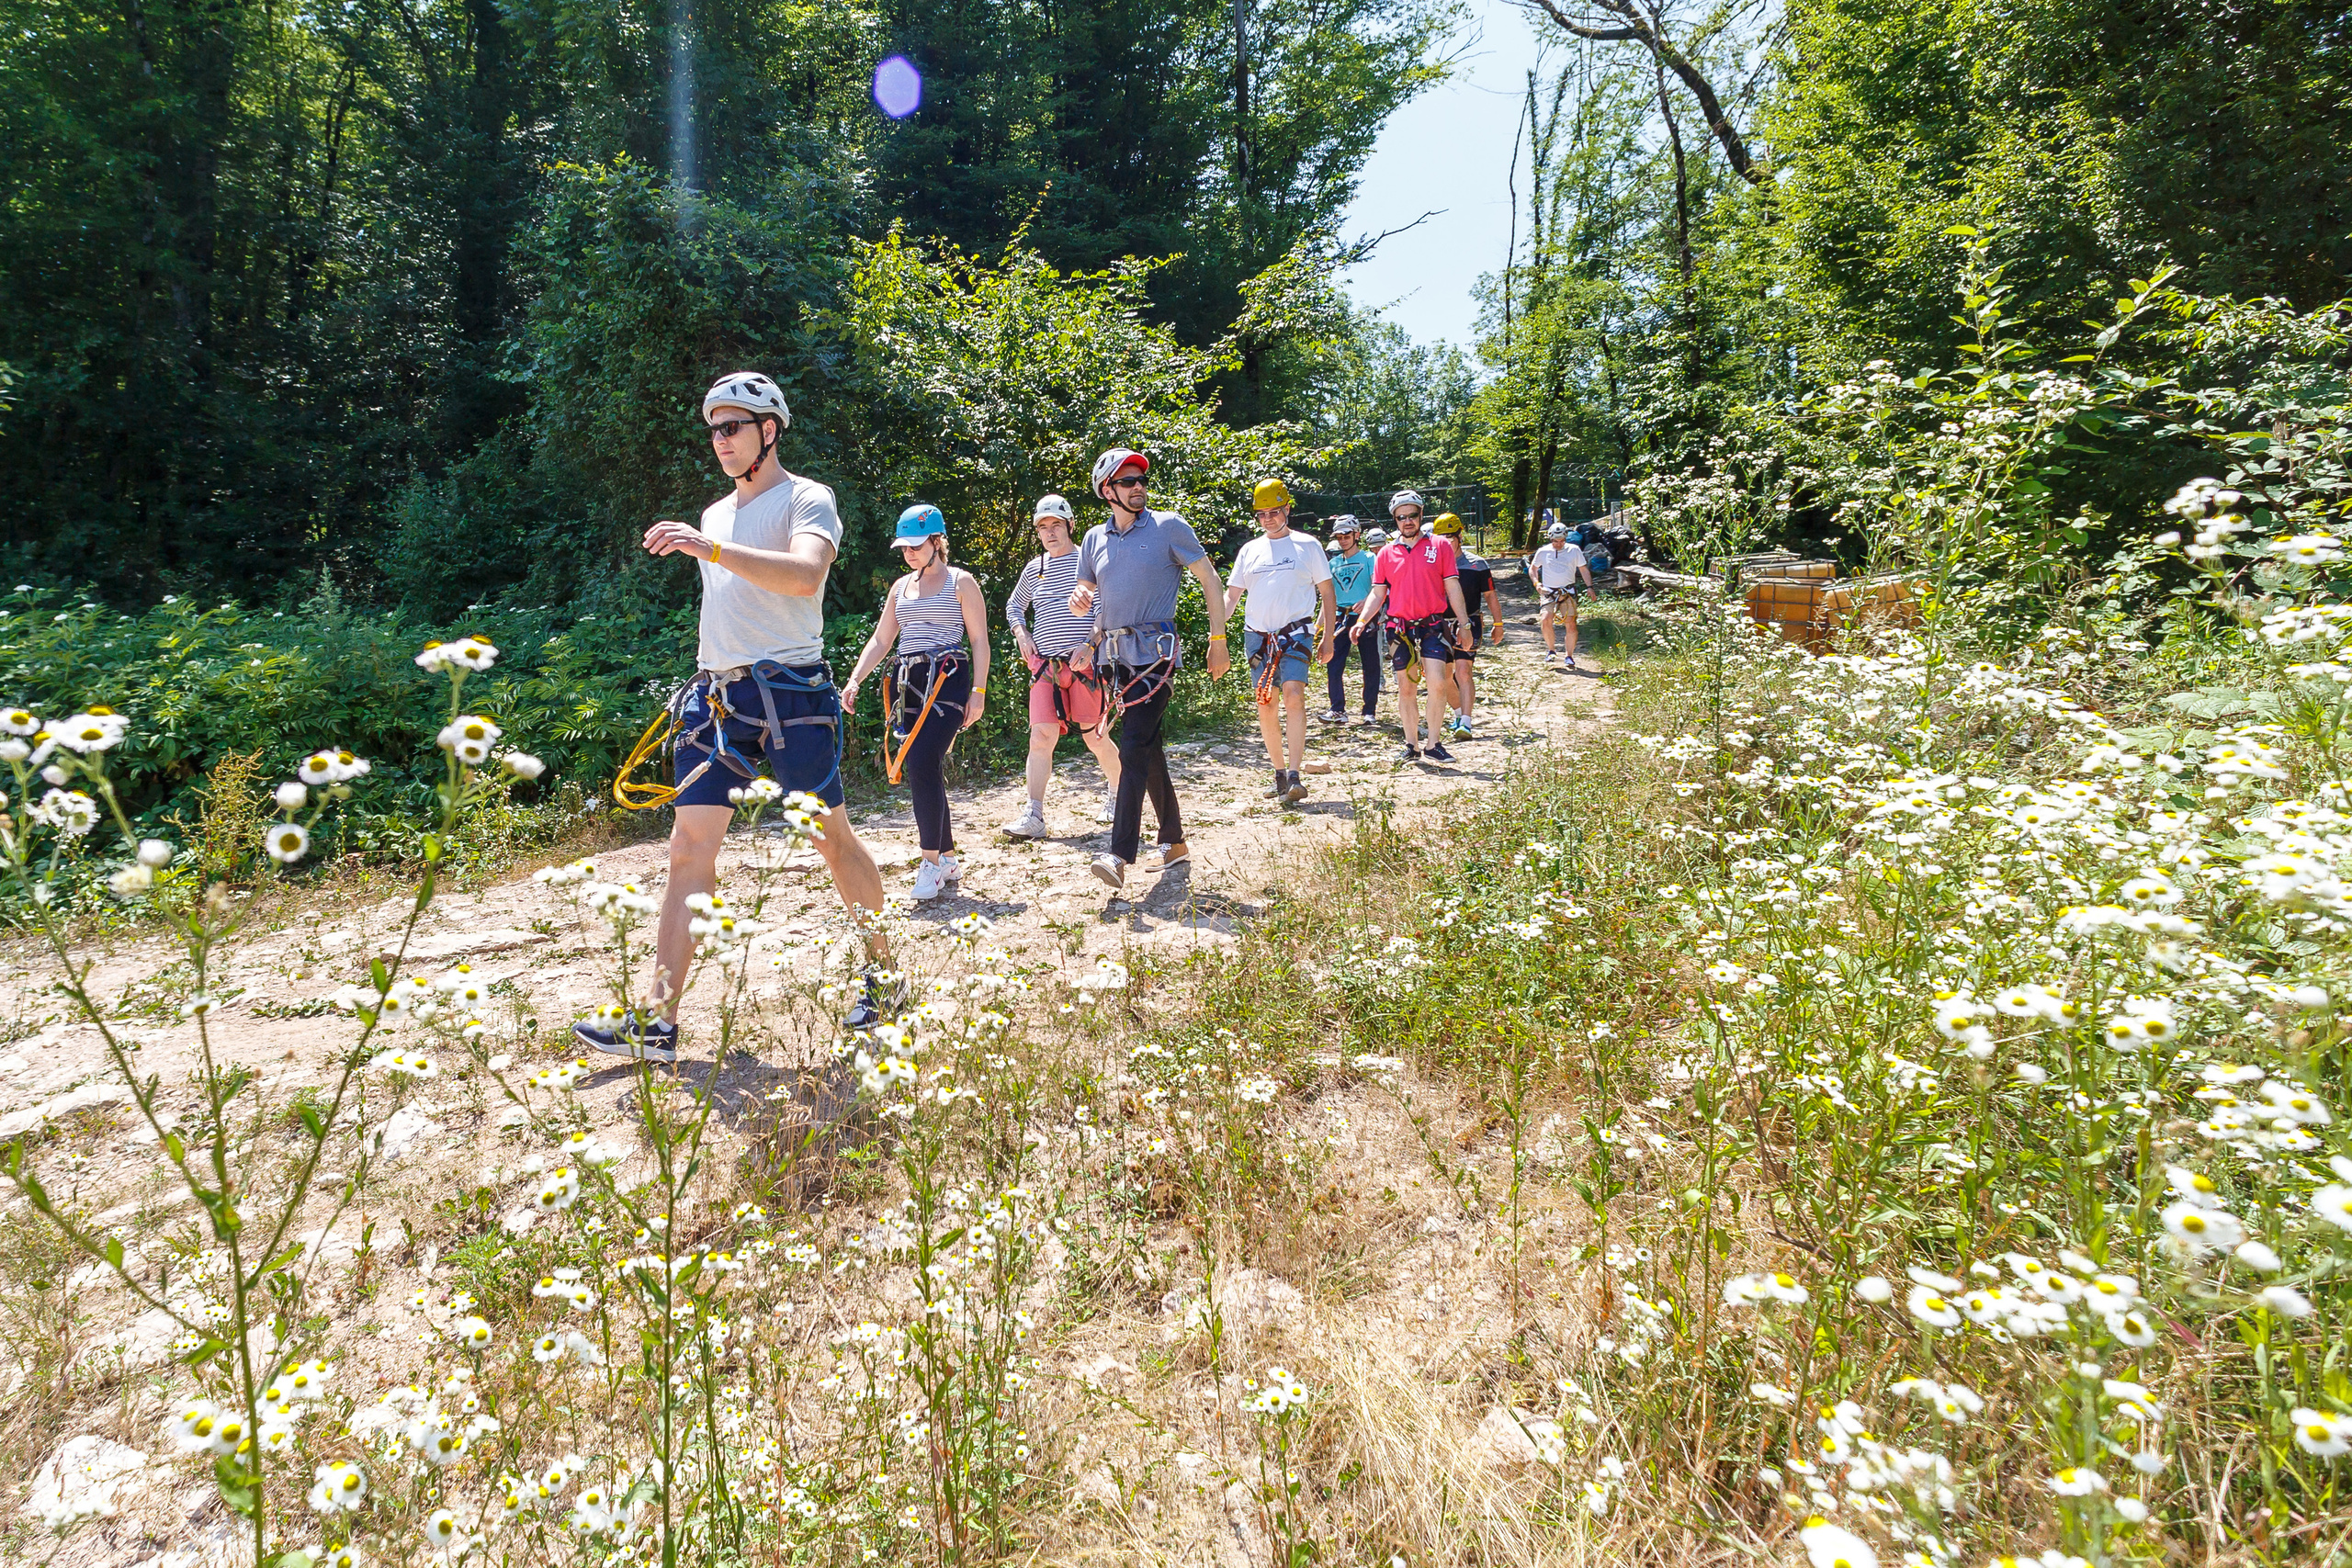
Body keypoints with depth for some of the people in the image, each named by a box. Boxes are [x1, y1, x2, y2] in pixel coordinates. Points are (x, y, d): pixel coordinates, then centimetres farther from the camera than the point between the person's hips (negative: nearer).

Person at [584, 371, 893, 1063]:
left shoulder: (806, 499, -2)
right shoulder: (715, 515, 21)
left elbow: (806, 574, -23)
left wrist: (710, 549, -28)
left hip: (788, 692, -6)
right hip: (714, 696, 6)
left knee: (831, 838, 3)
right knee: (690, 849, -3)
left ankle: (881, 970, 23)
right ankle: (658, 1021, -4)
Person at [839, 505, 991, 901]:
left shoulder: (961, 582, 4)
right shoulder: (901, 587, 20)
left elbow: (979, 640, 1)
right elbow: (880, 639, 19)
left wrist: (978, 692, -7)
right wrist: (854, 680, 6)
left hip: (947, 680, -6)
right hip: (906, 682, 6)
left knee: (922, 765, -20)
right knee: (922, 773, 3)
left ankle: (932, 861, -14)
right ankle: (949, 861, 12)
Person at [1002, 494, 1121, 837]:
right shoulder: (1034, 569, 14)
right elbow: (1014, 606, 30)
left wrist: (1090, 643, -14)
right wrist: (1021, 634, 11)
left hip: (1085, 664, -3)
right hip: (1045, 665, 3)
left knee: (1094, 737, 1)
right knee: (1041, 737, -7)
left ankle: (1116, 789, 29)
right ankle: (1034, 815, -7)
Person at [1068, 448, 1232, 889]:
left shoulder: (1169, 526, 0)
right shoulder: (1095, 539, 13)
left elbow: (1211, 581, 3)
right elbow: (1086, 600, 21)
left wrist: (1218, 642, -1)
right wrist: (1077, 601, -4)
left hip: (1154, 651, -5)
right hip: (1113, 655, 5)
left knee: (1134, 748, -15)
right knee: (1148, 749, 11)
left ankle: (1120, 855, -20)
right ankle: (1174, 843, 21)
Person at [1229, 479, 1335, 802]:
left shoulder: (1307, 545, 6)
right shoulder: (1249, 550, 13)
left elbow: (1326, 593, 9)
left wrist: (1327, 637, 3)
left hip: (1295, 633, -4)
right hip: (1257, 635, 4)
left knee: (1293, 697, -19)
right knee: (1266, 706, 3)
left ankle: (1295, 776, -23)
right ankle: (1279, 774, 15)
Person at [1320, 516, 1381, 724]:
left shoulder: (1368, 558, 2)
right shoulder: (1333, 563, 15)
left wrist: (1367, 601, -29)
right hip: (1341, 619, 4)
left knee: (1370, 666, 1)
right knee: (1333, 666, -6)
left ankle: (1370, 711, 8)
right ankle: (1338, 710, 0)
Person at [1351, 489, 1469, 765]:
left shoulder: (1440, 545, 3)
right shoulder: (1386, 553, 7)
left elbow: (1452, 587, 3)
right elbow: (1378, 593, 9)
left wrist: (1463, 623, -3)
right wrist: (1361, 621, -5)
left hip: (1433, 626, -2)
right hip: (1400, 629, 2)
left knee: (1438, 683, -13)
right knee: (1406, 688, 7)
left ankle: (1433, 744, -1)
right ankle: (1412, 745, 18)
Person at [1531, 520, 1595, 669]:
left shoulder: (1574, 550, 4)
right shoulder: (1543, 551, 4)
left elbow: (1584, 569, 11)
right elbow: (1532, 568, 17)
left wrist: (1589, 587, 1)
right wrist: (1536, 583, 1)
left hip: (1568, 592, 0)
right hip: (1549, 592, 0)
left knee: (1571, 624, -9)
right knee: (1546, 619, -22)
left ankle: (1569, 657, 7)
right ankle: (1551, 650, 1)